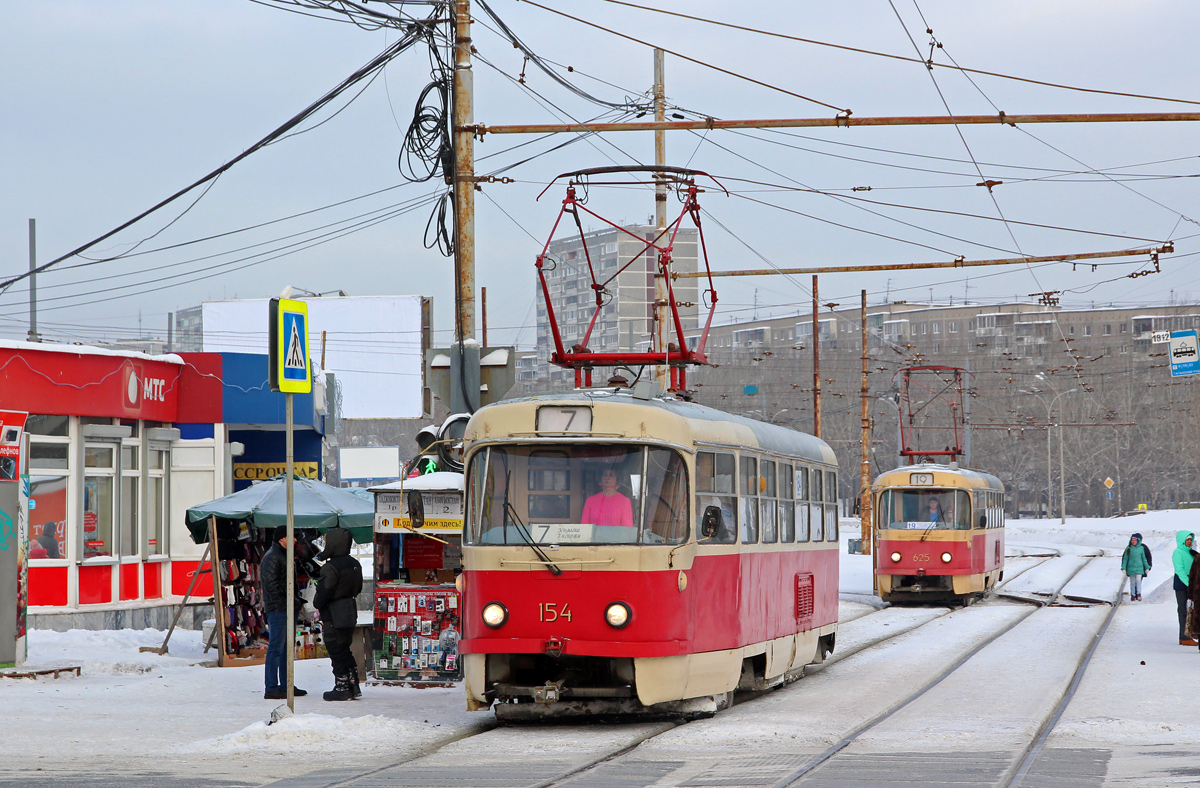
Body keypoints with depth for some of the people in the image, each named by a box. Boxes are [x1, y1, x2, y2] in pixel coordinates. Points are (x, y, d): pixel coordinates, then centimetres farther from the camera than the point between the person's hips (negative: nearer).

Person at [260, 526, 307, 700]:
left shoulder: (283, 556, 21)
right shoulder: (272, 557, -12)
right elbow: (271, 584, -19)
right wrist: (281, 604, -20)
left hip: (286, 609, 11)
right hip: (277, 609, -11)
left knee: (286, 647, 14)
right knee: (276, 648, -10)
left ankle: (285, 685, 20)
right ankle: (271, 688, -10)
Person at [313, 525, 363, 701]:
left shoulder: (331, 567, -20)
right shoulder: (355, 564, 7)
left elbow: (323, 593, -19)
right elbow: (358, 588, 16)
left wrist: (317, 604, 1)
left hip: (333, 616, -9)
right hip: (350, 613, 9)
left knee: (337, 652, -1)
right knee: (345, 650, 19)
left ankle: (342, 688, 3)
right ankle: (353, 686, 20)